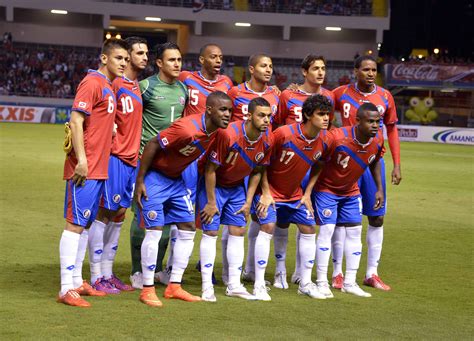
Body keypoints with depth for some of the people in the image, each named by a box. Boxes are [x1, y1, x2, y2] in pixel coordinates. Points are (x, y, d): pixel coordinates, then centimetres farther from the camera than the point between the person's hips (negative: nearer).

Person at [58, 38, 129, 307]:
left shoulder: (109, 86, 16)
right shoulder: (92, 83, -11)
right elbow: (76, 121, -17)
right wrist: (82, 160, -21)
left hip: (99, 168, 9)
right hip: (85, 169, -9)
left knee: (85, 224, 13)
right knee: (75, 223, -8)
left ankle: (77, 281, 21)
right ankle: (67, 288, -7)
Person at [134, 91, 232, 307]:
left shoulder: (216, 132, -5)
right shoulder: (187, 129, -31)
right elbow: (152, 145, -24)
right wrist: (140, 181, -21)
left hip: (176, 179, 9)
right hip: (155, 176, -9)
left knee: (188, 229, 6)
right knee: (155, 230, -11)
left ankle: (174, 287, 13)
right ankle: (147, 289, -2)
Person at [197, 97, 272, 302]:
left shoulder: (267, 140, -13)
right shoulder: (228, 134, -32)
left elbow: (257, 171, 3)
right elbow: (210, 169, -23)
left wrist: (248, 201, 0)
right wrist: (211, 202, -18)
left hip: (237, 186, 6)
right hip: (213, 184, -6)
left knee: (238, 231, 3)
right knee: (211, 231, -7)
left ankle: (234, 285, 10)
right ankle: (207, 287, -3)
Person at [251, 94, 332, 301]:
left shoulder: (324, 140, -10)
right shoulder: (284, 134, -27)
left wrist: (307, 194, 1)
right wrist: (265, 192, -16)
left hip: (295, 194, 6)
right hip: (271, 191, -6)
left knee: (309, 229, 3)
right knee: (268, 227, -18)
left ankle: (306, 284, 15)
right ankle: (259, 285, -12)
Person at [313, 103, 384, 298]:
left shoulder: (378, 140, -14)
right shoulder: (336, 137, -32)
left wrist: (379, 189, 5)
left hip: (351, 191, 6)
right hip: (326, 188, -6)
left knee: (355, 231, 5)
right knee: (327, 229, -13)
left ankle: (349, 283, 14)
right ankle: (321, 282, -4)